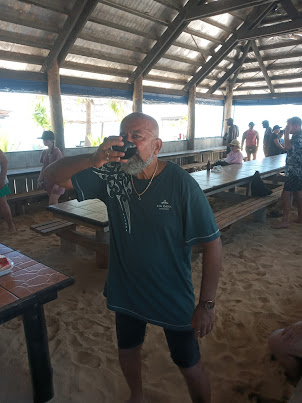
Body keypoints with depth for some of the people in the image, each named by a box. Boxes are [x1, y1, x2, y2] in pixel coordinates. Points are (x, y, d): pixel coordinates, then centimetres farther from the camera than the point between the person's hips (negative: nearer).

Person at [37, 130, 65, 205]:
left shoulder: (57, 152, -14)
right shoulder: (45, 152, 10)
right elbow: (44, 168, 15)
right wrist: (39, 180, 10)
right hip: (48, 181, 7)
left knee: (52, 203, -9)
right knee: (54, 202, 12)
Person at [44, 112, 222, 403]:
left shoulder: (182, 185, -22)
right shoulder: (112, 175, -11)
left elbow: (212, 243, -18)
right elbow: (53, 175, -12)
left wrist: (207, 304, -17)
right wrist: (94, 159, -31)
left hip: (173, 297, -4)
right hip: (126, 290, 5)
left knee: (189, 366, 15)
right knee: (127, 351, 27)